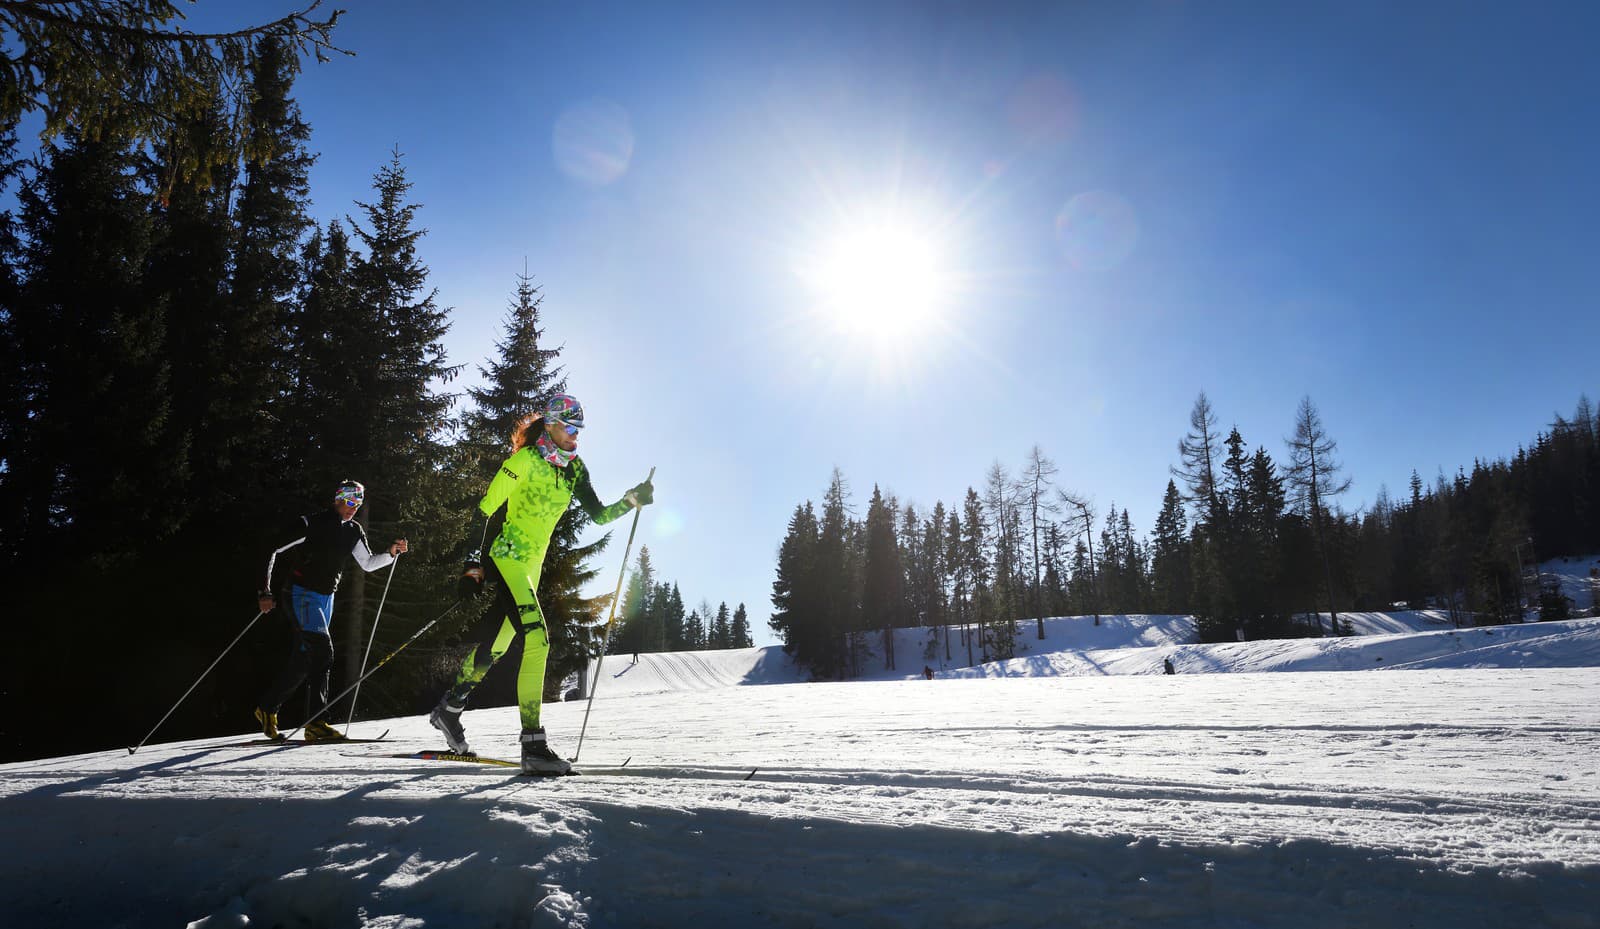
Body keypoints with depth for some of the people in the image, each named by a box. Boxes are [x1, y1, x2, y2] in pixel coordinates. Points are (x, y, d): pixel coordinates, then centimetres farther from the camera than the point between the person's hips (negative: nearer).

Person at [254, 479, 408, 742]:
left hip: (326, 599, 8)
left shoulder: (353, 531, 9)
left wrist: (391, 552, -3)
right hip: (301, 594, -8)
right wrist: (266, 591, -14)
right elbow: (272, 552, -9)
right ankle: (316, 724, -12)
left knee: (302, 660, 9)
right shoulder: (310, 524, -12)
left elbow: (367, 563, 16)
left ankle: (267, 708, 22)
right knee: (322, 651, -18)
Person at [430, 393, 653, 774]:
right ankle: (533, 744, -18)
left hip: (531, 565, 8)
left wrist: (632, 500, -7)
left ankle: (448, 710, 37)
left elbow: (598, 515, 9)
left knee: (495, 645, 17)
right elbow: (484, 511, -12)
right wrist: (472, 564, -14)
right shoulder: (524, 459, -13)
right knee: (537, 639, -19)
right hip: (504, 558, -8)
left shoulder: (574, 468, 8)